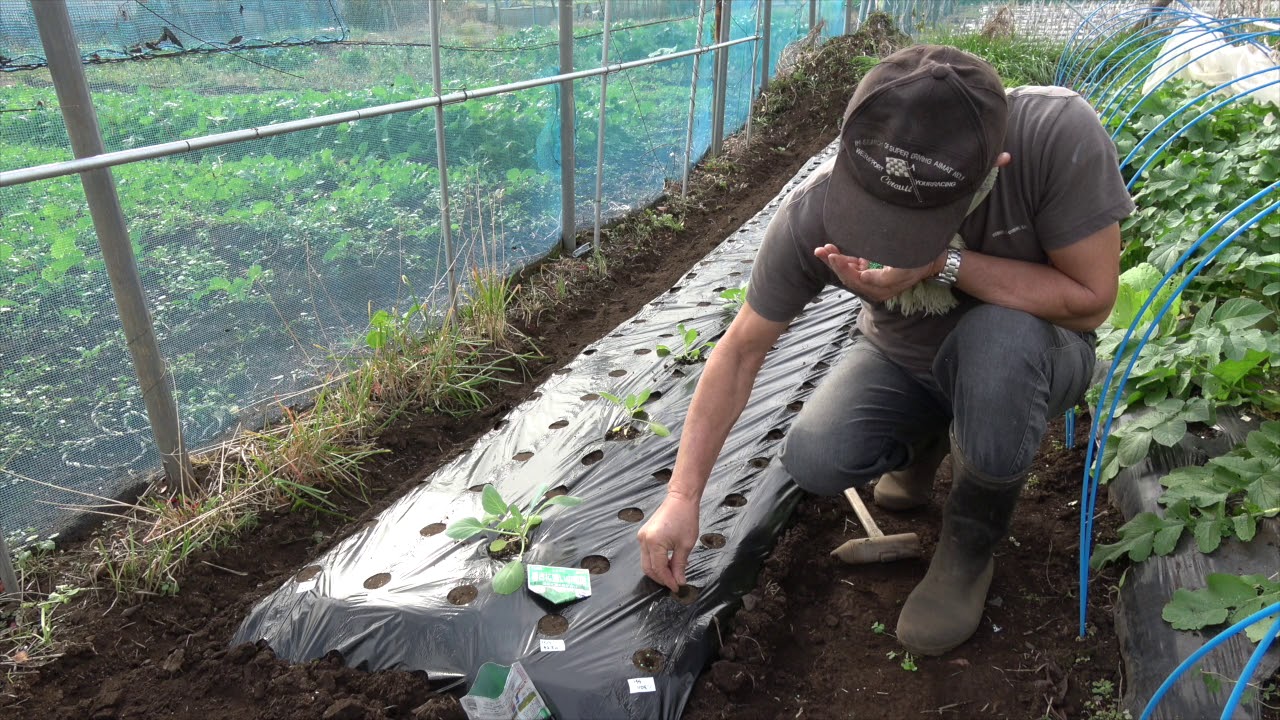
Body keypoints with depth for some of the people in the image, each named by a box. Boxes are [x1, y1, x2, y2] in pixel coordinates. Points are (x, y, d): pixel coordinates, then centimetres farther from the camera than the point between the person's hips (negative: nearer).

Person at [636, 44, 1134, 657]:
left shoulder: (1058, 133, -33)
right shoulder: (814, 212, -29)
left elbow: (1090, 299, -23)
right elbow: (742, 351, -19)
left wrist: (946, 262, -39)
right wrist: (682, 497, -20)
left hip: (1027, 356, -1)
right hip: (901, 363, 2)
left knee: (1000, 334, -37)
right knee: (813, 460, -24)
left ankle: (972, 542, -8)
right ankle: (927, 440, 14)